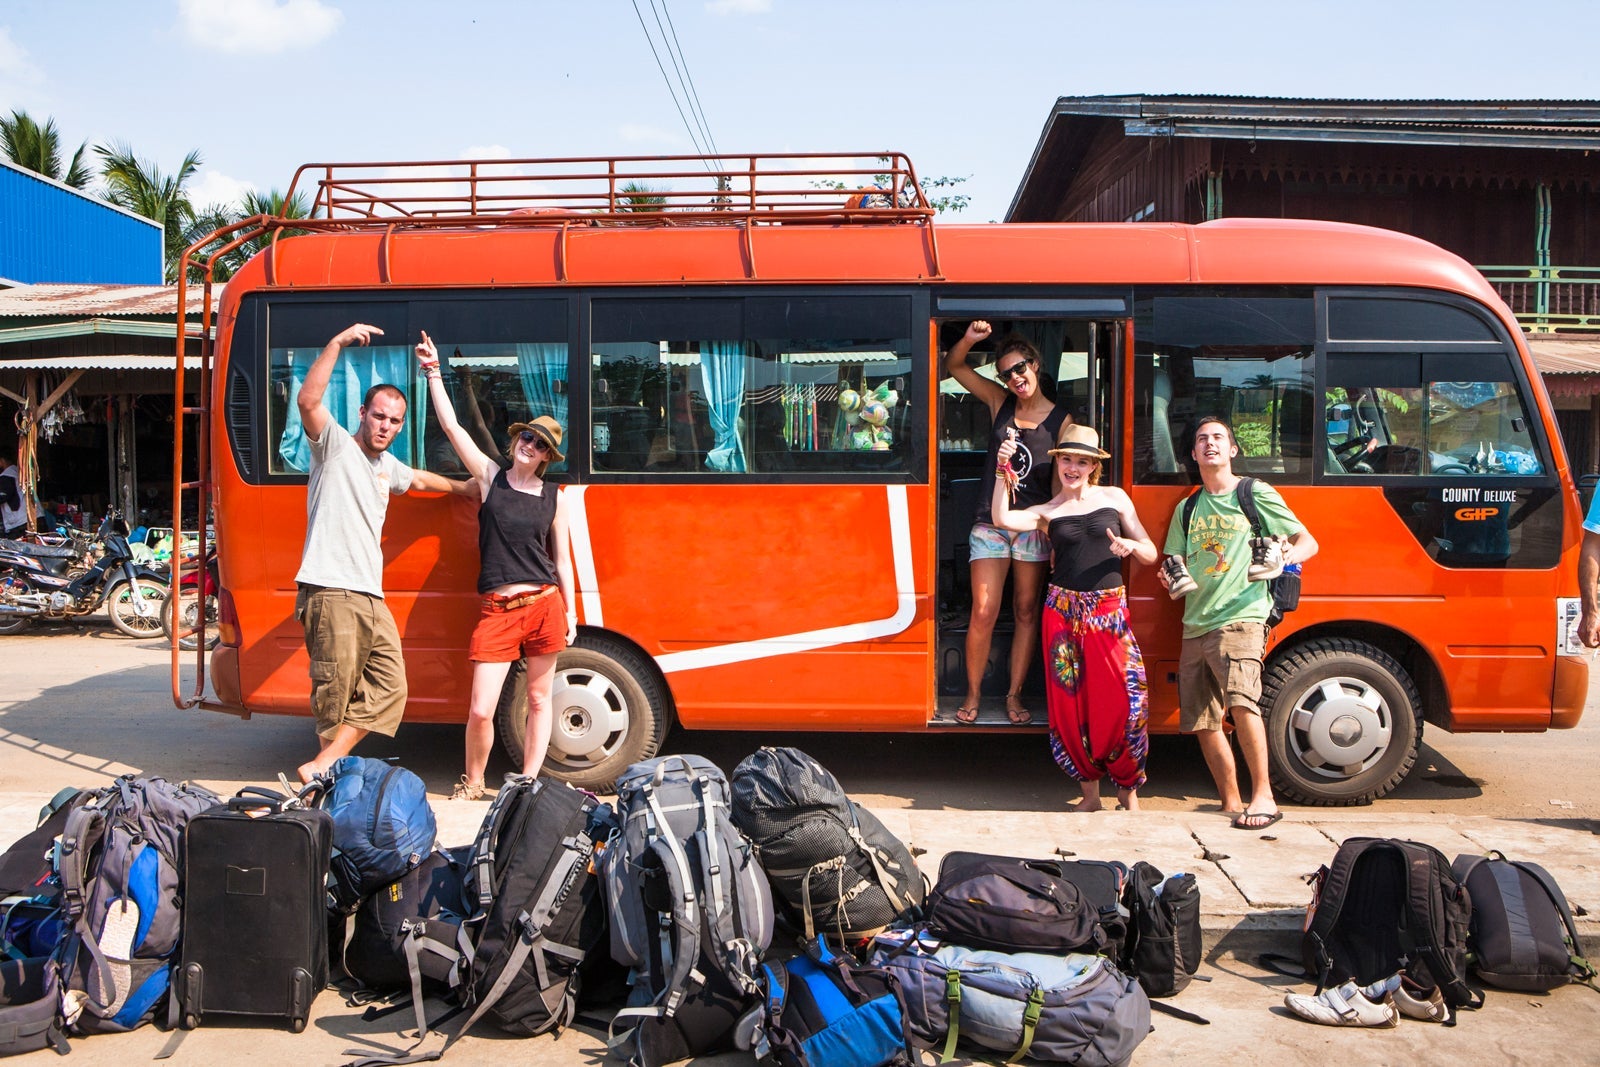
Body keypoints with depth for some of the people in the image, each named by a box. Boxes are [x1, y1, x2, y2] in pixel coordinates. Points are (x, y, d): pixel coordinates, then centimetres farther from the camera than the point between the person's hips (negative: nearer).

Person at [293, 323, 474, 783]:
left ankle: (321, 768, 7)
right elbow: (308, 400, -19)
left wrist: (461, 486, 54)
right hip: (330, 593, -8)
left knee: (388, 691, 6)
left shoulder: (387, 465, 23)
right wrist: (338, 343, -22)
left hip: (371, 598, 8)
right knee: (336, 694, -7)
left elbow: (418, 479, 45)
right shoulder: (335, 444, -1)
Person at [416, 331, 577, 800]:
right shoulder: (490, 478, 6)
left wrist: (571, 611, 6)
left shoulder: (554, 499, 8)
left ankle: (527, 781, 21)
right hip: (497, 609, -1)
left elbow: (561, 560, 11)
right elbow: (451, 426, 1)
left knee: (539, 700, 8)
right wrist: (433, 372, -1)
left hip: (544, 605, 1)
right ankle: (471, 782, 20)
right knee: (480, 710, -4)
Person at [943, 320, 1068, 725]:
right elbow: (953, 366, 9)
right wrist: (969, 339, -11)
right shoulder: (999, 402, 5)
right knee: (983, 613, -4)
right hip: (990, 524, 0)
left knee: (1027, 612, 7)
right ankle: (972, 693, 12)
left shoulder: (1061, 421, -1)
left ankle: (1014, 695, 19)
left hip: (1033, 527, 0)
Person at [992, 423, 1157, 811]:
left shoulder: (1115, 498, 9)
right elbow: (1002, 519, -11)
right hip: (1064, 611, 1)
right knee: (1071, 703, 1)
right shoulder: (1047, 512, 8)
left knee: (1123, 702, -8)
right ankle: (1089, 792, 15)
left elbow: (1151, 554, 11)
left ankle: (1128, 790, 10)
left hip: (1110, 611, -1)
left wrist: (1132, 545, -11)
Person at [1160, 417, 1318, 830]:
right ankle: (1231, 803, 16)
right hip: (1195, 625, 6)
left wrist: (1289, 554, -17)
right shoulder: (1187, 509, 19)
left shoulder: (1255, 494, 5)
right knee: (1203, 721, 4)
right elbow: (1176, 568, 24)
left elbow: (1308, 541, 6)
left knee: (1241, 700, -27)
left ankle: (1263, 797, -19)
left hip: (1241, 616, -6)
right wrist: (1171, 579, 0)